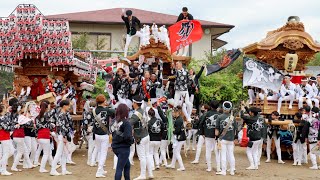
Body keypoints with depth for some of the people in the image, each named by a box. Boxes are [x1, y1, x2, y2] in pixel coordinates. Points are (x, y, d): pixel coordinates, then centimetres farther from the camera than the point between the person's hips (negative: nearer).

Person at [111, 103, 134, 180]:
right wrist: (132, 140, -4)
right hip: (123, 148, -7)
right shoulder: (126, 123, -17)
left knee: (127, 165, 23)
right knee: (120, 168, -3)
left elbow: (113, 133, 8)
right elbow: (127, 137, -22)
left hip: (115, 147, 7)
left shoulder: (116, 122, 3)